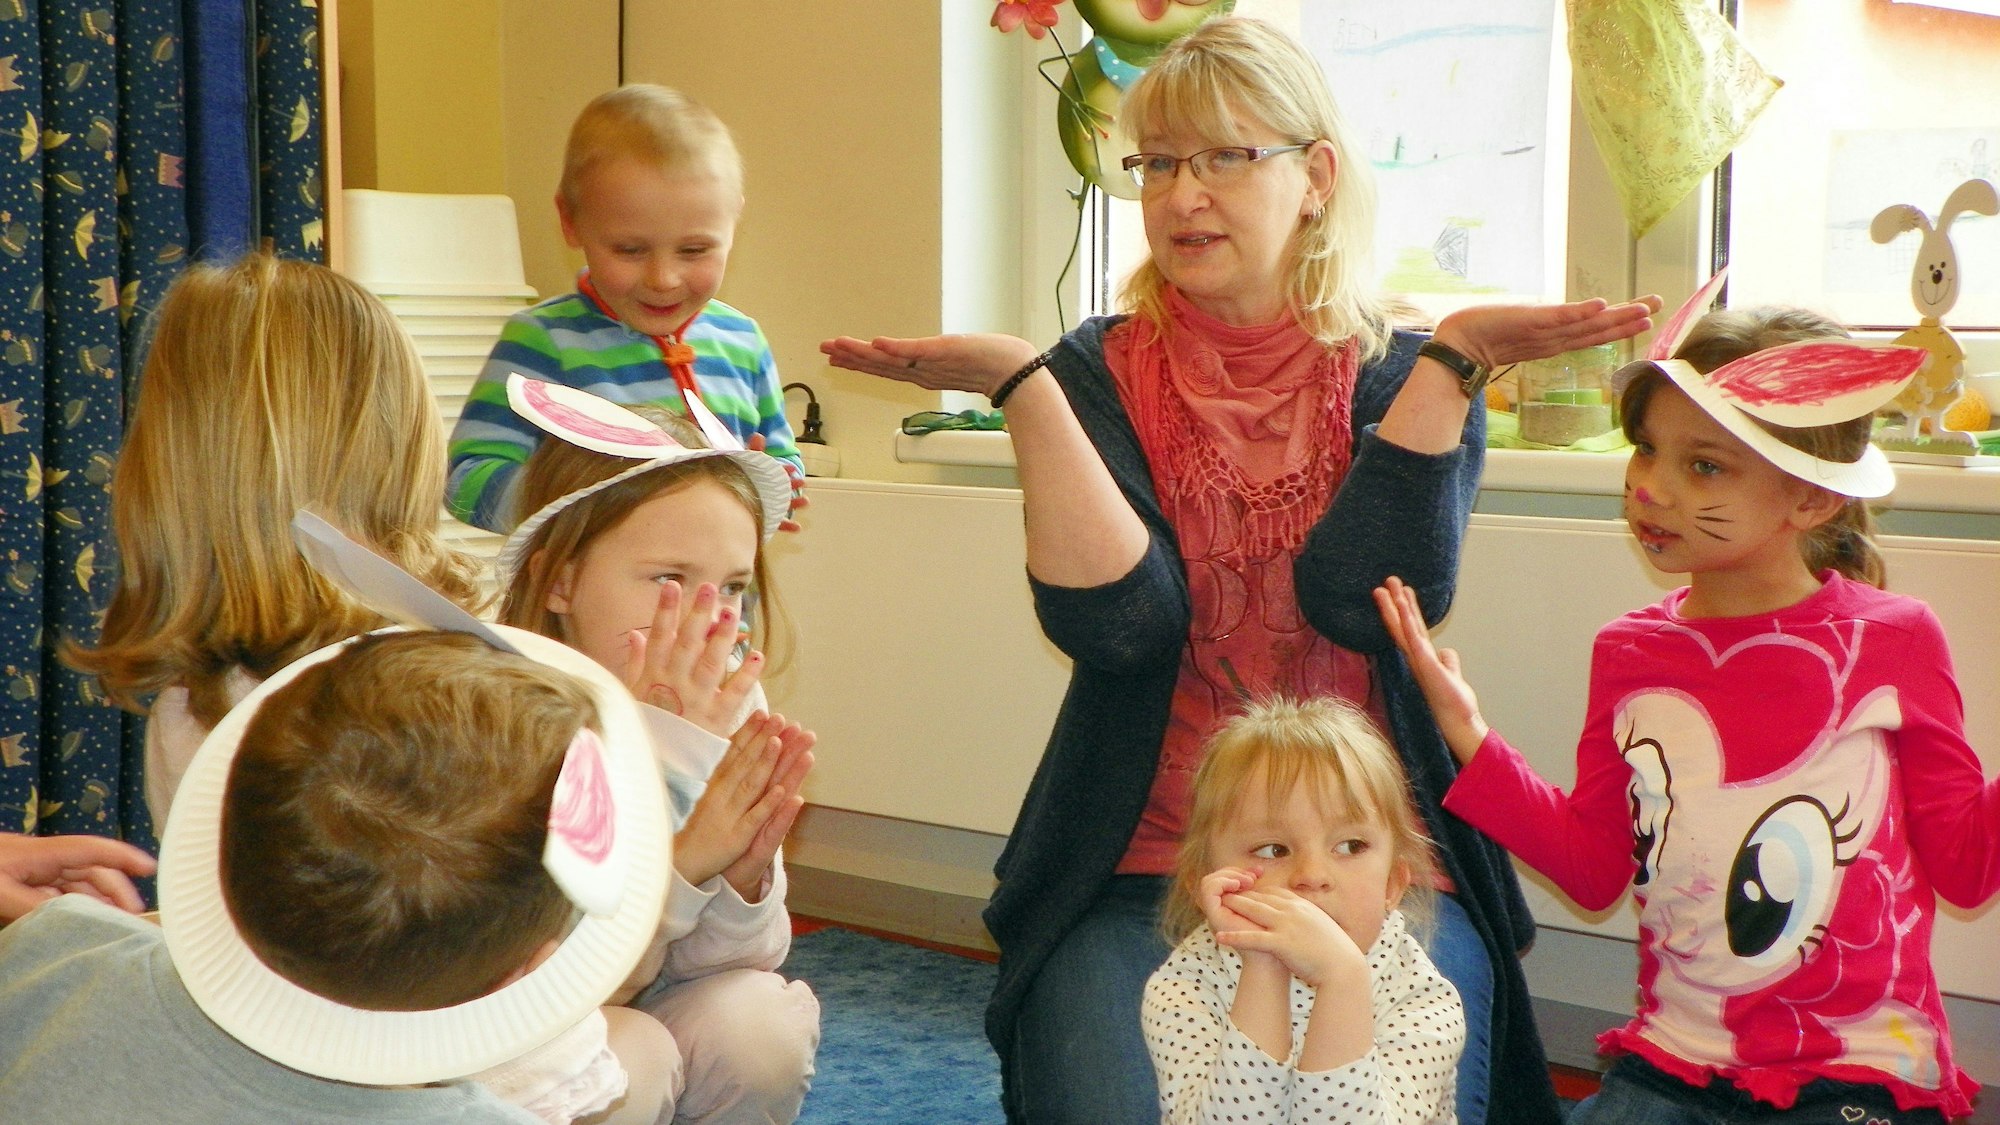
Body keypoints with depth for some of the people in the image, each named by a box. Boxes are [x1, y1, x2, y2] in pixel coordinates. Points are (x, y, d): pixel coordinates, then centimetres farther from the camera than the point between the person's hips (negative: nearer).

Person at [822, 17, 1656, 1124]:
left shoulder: (1404, 380, 4)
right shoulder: (1101, 371, 3)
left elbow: (1362, 599, -14)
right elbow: (1119, 624, -13)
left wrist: (1453, 360, -16)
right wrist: (1020, 386, -19)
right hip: (1139, 871, 0)